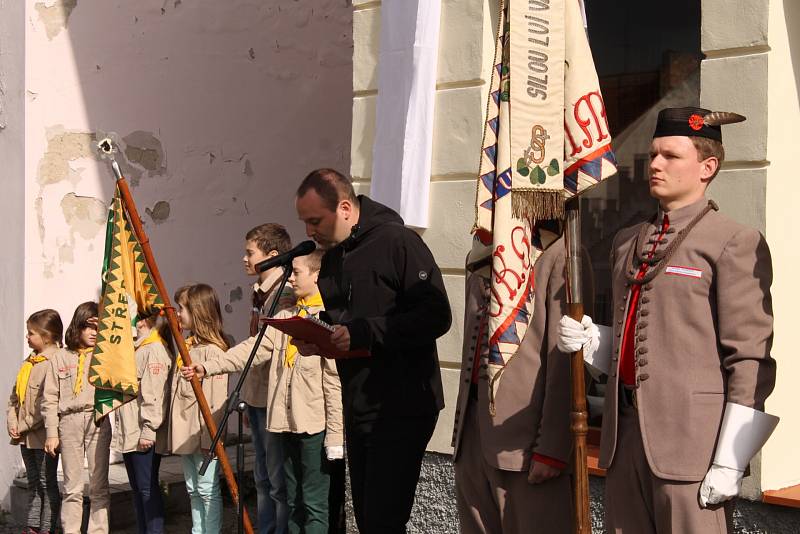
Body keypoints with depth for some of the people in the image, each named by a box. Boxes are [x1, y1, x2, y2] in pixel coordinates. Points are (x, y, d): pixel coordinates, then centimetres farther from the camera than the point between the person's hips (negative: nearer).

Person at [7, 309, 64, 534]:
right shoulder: (29, 362, 12)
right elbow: (15, 396, 15)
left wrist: (25, 426, -16)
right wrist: (12, 422, 1)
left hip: (43, 435, -8)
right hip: (25, 436, 9)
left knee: (47, 483, 1)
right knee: (33, 483, 14)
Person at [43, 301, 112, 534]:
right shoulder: (60, 358, 9)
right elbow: (50, 399, 6)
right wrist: (51, 433, 1)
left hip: (98, 420, 0)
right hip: (69, 421, 0)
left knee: (99, 486, 2)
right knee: (72, 486, 4)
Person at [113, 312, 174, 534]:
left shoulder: (155, 350, -13)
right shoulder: (138, 349, 19)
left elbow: (154, 395, -20)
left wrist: (148, 430, -23)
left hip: (144, 436, -10)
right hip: (129, 434, 10)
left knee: (147, 487, -7)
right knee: (137, 488, 12)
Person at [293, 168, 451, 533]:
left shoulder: (396, 241, -13)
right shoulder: (332, 258, 13)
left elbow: (436, 316, -20)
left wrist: (363, 332, -25)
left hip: (402, 410, -8)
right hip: (357, 408, 9)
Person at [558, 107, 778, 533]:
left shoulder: (734, 243, -5)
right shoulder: (627, 242, 18)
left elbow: (749, 358, -11)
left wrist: (729, 462, -15)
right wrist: (589, 341, 5)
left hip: (690, 434, -7)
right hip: (625, 431, 7)